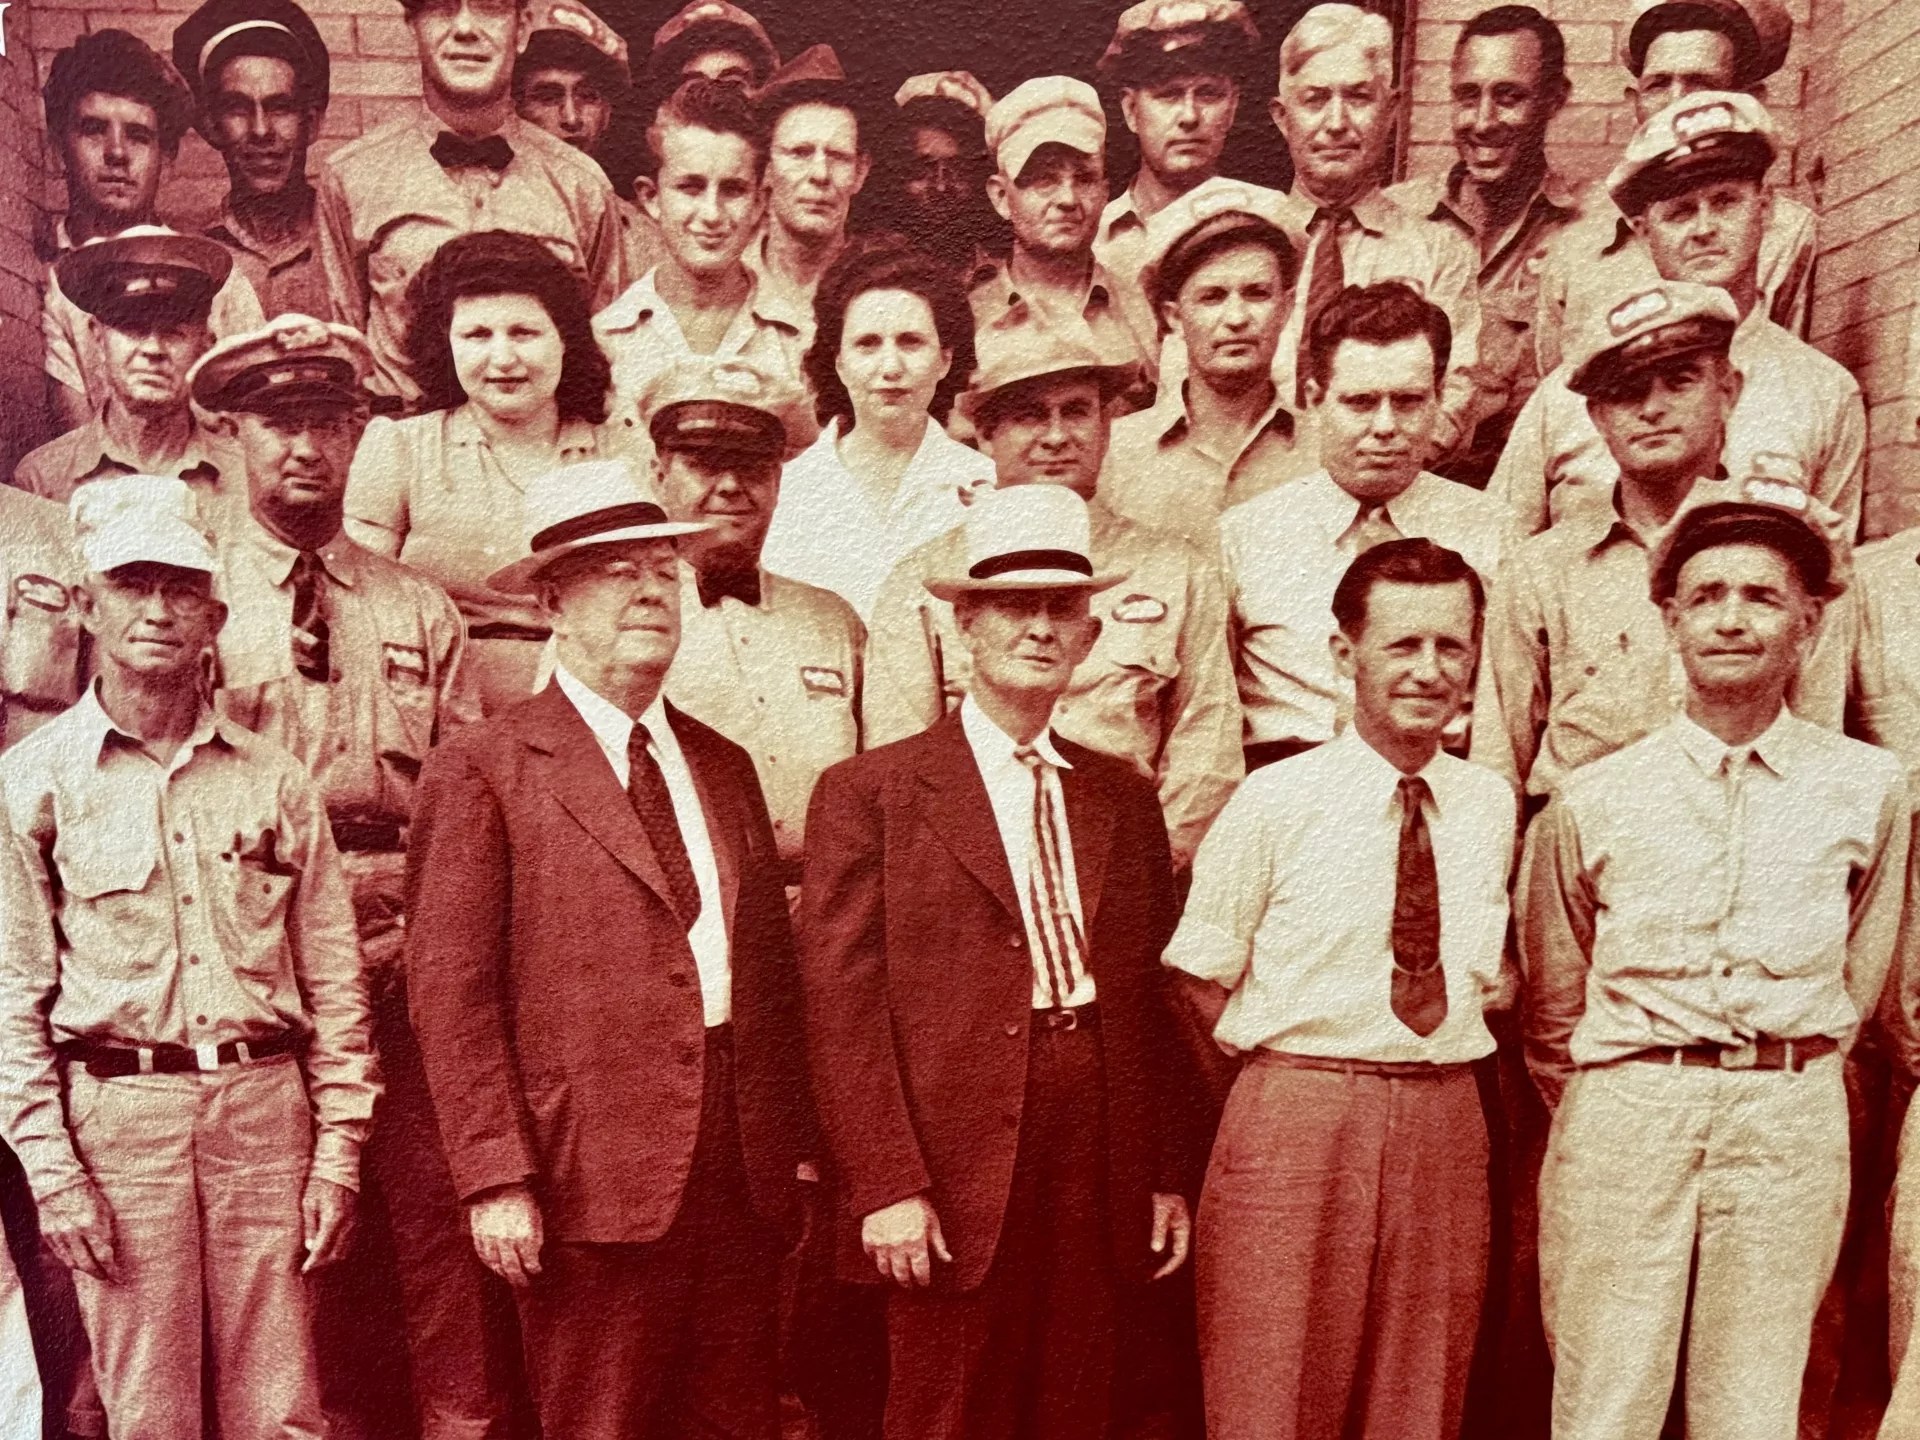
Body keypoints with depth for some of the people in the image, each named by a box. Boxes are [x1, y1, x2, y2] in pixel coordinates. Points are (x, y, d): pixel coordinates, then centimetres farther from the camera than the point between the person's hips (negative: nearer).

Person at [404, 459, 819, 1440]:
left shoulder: (723, 767, 14)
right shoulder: (482, 770, -4)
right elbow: (450, 992, -9)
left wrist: (797, 1141, 10)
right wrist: (496, 1177, -13)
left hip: (744, 1174, 6)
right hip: (594, 1177, -5)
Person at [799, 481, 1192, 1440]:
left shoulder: (1123, 798, 12)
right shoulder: (870, 792, -1)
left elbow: (1154, 999, 12)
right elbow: (841, 1008, -7)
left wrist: (1168, 1178, 9)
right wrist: (887, 1187, -12)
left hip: (1100, 1181, 4)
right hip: (948, 1191, -4)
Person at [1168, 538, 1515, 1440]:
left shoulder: (1491, 806, 7)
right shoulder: (1276, 803, -5)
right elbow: (1200, 979, -1)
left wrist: (1487, 989, 4)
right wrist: (1282, 1054, -8)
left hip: (1446, 1122, 4)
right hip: (1296, 1119, -4)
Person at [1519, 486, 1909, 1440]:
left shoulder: (1870, 788, 3)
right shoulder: (1592, 800, 1)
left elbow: (1860, 978, 14)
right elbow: (1551, 1002, 10)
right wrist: (1612, 1107, 11)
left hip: (1791, 1126, 1)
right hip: (1623, 1116, -1)